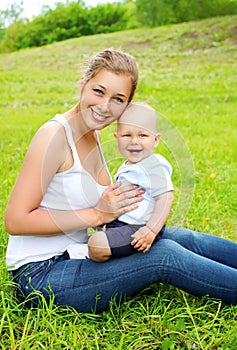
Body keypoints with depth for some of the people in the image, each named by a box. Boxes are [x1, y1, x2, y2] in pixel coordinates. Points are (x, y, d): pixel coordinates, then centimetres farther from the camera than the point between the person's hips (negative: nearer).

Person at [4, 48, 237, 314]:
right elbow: (16, 221, -21)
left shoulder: (91, 135, 6)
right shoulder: (55, 135, -19)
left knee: (182, 238, -4)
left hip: (75, 255, 8)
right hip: (40, 276, -7)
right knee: (166, 255, -18)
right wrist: (97, 214, -21)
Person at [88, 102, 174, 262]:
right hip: (121, 225, 11)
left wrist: (151, 230, -31)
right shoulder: (128, 167, 13)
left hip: (137, 229, -11)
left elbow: (166, 198, -24)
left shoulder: (153, 166, -17)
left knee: (97, 244, -26)